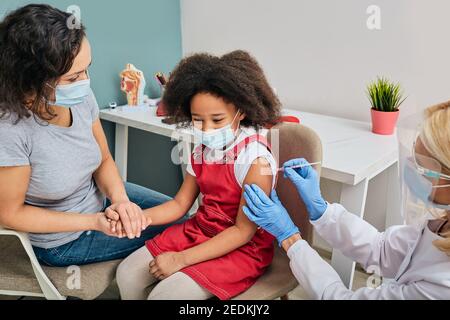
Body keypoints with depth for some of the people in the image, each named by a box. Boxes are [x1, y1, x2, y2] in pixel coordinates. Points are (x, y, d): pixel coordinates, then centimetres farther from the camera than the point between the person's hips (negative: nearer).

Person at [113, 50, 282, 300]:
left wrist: (181, 259, -21)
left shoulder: (256, 160, -24)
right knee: (128, 274, 1)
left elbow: (243, 231, -21)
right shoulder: (203, 150, -1)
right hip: (199, 231, 7)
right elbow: (180, 203, 3)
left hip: (242, 248, -7)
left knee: (164, 294, -21)